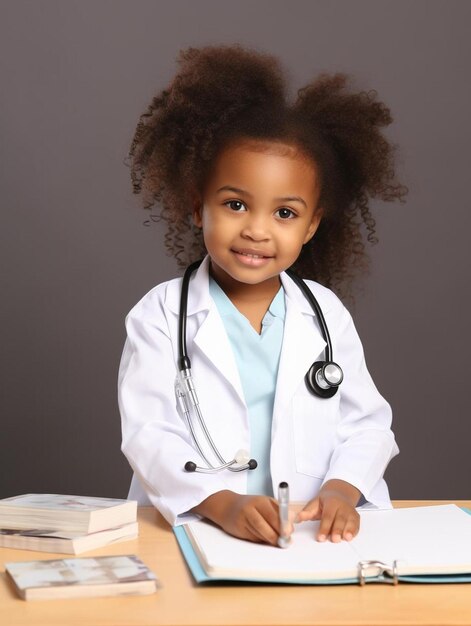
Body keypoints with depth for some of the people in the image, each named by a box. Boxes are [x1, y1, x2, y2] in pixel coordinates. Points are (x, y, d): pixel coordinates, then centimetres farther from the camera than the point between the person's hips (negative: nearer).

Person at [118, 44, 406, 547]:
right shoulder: (161, 316, 0)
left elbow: (366, 423, 10)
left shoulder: (326, 314, 10)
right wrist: (222, 503, -23)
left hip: (315, 538, 2)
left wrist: (342, 488, -10)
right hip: (189, 533, -1)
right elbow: (148, 435, -8)